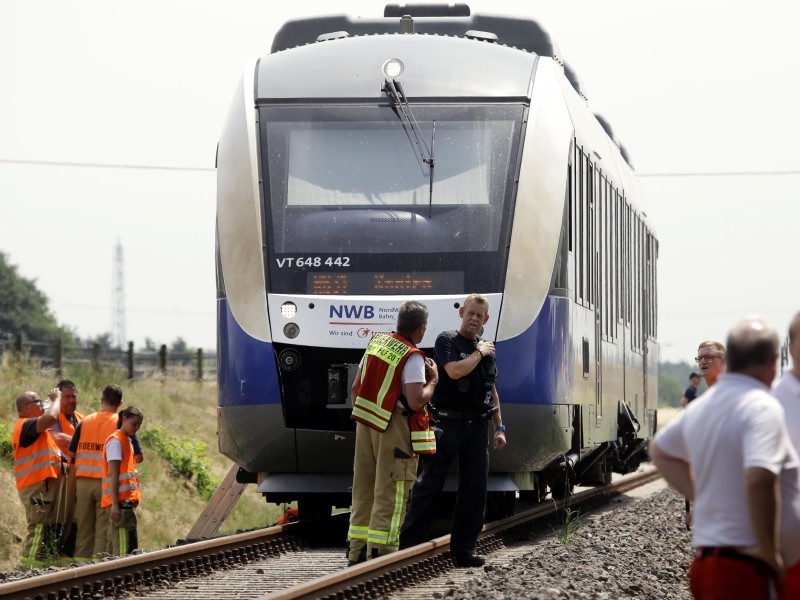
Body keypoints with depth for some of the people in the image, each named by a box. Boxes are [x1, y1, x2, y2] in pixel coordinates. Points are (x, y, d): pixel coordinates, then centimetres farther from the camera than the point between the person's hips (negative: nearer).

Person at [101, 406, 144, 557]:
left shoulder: (126, 441, 20)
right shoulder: (116, 441, -7)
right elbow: (113, 474, -14)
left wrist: (134, 500, 16)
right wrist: (115, 504, -20)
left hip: (128, 502, 10)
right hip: (120, 501, -10)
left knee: (132, 546, 9)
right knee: (123, 550, -13)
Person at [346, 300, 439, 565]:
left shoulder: (377, 342, 7)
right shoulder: (412, 357, -15)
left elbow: (356, 388, 12)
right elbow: (416, 401, -21)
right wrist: (433, 380, -5)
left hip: (366, 424, 7)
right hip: (394, 429, -7)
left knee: (364, 491, 14)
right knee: (390, 495, -4)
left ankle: (357, 553, 19)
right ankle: (380, 556, -7)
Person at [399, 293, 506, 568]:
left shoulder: (487, 349, 15)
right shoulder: (447, 340, -4)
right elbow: (455, 371, -22)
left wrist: (499, 427, 15)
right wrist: (479, 353, -7)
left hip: (476, 426, 6)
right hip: (447, 424, -6)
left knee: (475, 489, 2)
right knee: (429, 486, -3)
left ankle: (463, 550, 8)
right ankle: (408, 545, 0)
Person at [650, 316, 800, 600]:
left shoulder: (702, 406, 12)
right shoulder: (762, 408, -14)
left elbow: (660, 450, 29)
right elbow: (758, 479, -28)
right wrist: (769, 550, -18)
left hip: (706, 559, 9)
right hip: (746, 567, -9)